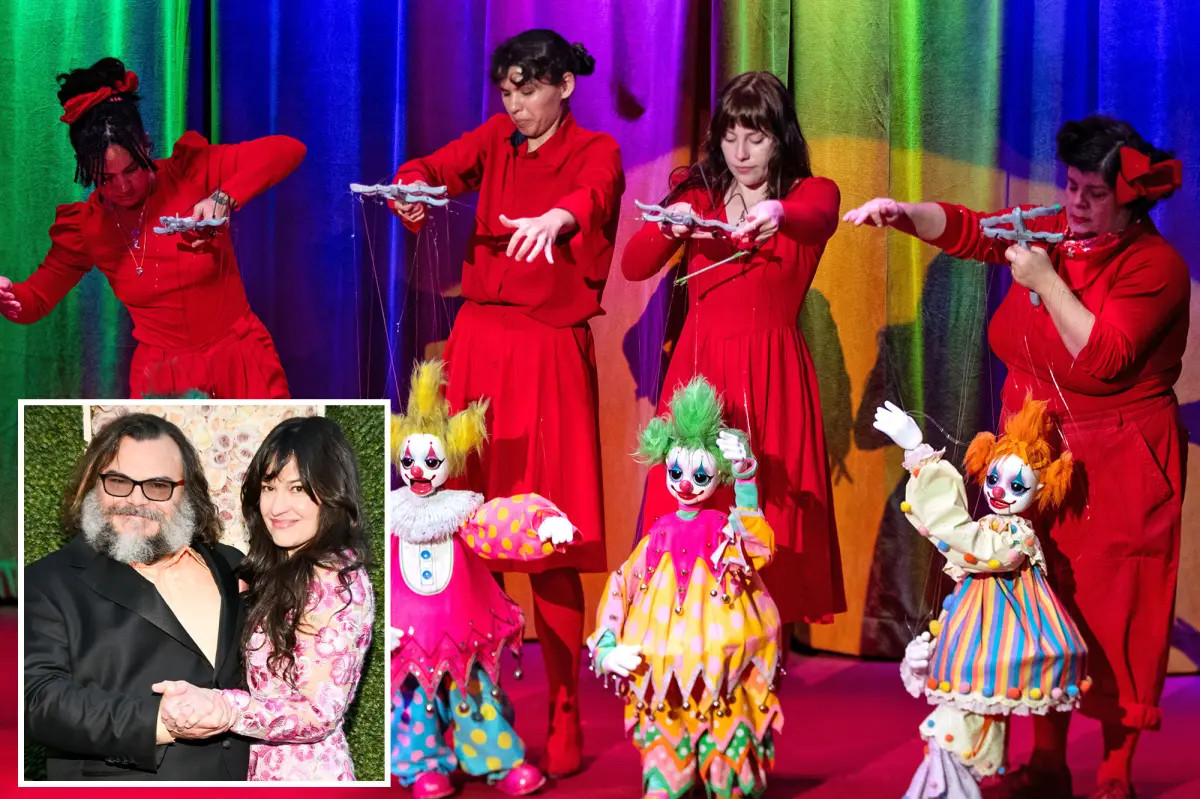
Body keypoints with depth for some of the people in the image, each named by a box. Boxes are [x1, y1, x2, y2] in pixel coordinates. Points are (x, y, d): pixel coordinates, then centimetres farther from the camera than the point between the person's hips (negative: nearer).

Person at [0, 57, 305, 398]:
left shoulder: (191, 170, -8)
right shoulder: (86, 226, 0)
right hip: (162, 379, 2)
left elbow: (289, 150, -16)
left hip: (240, 365, -2)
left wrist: (224, 197, -29)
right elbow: (35, 300, 8)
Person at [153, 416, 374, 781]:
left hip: (304, 778, -8)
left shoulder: (335, 580, -18)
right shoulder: (283, 572, 9)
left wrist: (221, 708, -36)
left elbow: (320, 714, -23)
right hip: (263, 768, 8)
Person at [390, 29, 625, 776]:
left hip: (550, 350, -4)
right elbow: (434, 168, -5)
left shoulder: (595, 150, 0)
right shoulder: (496, 139, 12)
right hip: (479, 341, 4)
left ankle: (565, 724, -1)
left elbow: (595, 195, -23)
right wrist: (411, 191, -30)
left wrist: (558, 217, -47)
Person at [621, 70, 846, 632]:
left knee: (767, 525, -6)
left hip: (772, 378, -2)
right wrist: (670, 228, -23)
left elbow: (817, 218, -22)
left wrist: (777, 213, -44)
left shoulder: (812, 193, 5)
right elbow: (633, 266, -2)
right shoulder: (697, 193, 12)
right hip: (698, 370, 2)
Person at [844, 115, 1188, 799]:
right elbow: (967, 230, 6)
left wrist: (1045, 281, -21)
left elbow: (1103, 357, -24)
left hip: (1114, 471, -6)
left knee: (1112, 614, -1)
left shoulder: (1154, 265, -14)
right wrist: (902, 214, -12)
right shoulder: (1053, 233, 6)